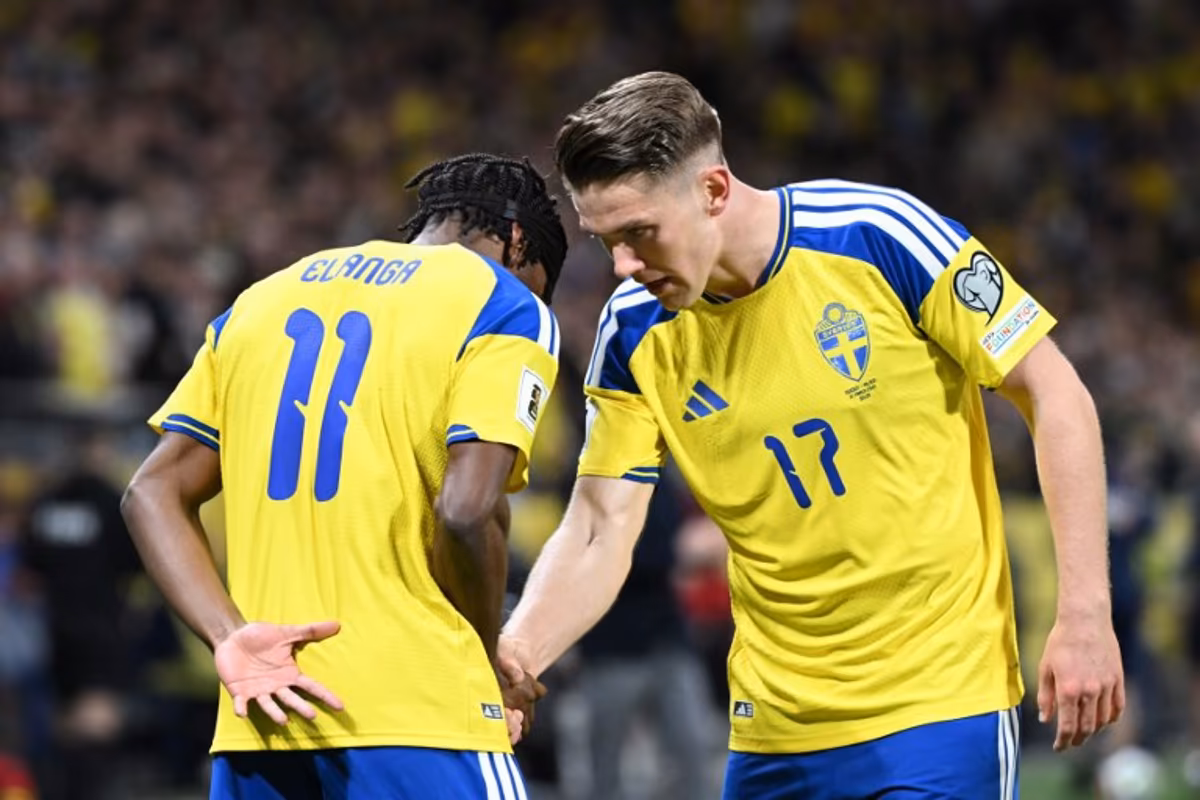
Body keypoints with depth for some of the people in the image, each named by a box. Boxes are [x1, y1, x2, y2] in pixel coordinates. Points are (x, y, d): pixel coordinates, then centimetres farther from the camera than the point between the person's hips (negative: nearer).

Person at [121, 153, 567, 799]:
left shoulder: (265, 296, 21)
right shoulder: (507, 308, 2)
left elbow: (153, 495, 12)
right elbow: (466, 510, -12)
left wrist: (230, 637, 0)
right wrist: (486, 673, 2)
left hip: (263, 709, 6)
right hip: (416, 720, -6)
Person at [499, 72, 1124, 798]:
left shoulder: (879, 234, -14)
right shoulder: (636, 333, -3)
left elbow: (1056, 397, -7)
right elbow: (599, 535, 0)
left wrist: (1085, 614, -12)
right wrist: (508, 660, -19)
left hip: (939, 697, -4)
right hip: (775, 725, 4)